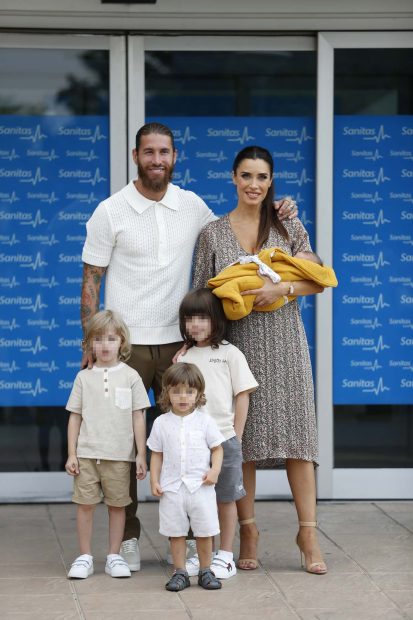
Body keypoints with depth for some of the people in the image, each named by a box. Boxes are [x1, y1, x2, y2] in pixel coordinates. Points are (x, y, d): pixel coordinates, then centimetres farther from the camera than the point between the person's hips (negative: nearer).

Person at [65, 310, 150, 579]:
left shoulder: (130, 376, 1)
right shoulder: (84, 378, 5)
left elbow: (138, 418, 2)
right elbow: (75, 417, 7)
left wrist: (141, 455, -1)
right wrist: (71, 454, 2)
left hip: (119, 455, -1)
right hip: (87, 453, 1)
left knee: (117, 505, 6)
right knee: (85, 504, 2)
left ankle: (114, 556, 16)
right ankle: (85, 557, 11)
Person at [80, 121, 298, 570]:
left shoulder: (192, 206, 7)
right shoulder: (111, 212, -2)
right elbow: (91, 282, 0)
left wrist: (272, 211, 7)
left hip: (177, 342, 3)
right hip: (124, 343, -3)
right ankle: (126, 537, 11)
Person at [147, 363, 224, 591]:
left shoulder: (204, 421, 0)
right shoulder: (161, 423, 2)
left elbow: (217, 448, 5)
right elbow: (156, 454, 7)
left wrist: (214, 471, -11)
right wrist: (154, 481, -1)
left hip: (200, 486, -1)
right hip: (172, 487, 1)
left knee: (204, 532, 4)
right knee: (176, 532, 5)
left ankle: (205, 571, 16)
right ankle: (180, 572, 14)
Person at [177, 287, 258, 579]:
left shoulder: (229, 353, 0)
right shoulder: (184, 358, 9)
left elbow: (242, 396, -1)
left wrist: (236, 436, -4)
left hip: (224, 438, -3)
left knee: (226, 498, 5)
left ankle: (225, 556, 13)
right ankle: (201, 554, 17)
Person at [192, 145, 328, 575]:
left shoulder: (290, 227, 6)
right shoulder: (213, 234, 6)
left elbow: (316, 281, 5)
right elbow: (202, 295, 7)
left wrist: (281, 288, -13)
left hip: (283, 342, 0)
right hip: (236, 342, 1)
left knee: (295, 434, -4)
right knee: (241, 437, 2)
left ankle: (308, 533, -1)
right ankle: (248, 533, 11)